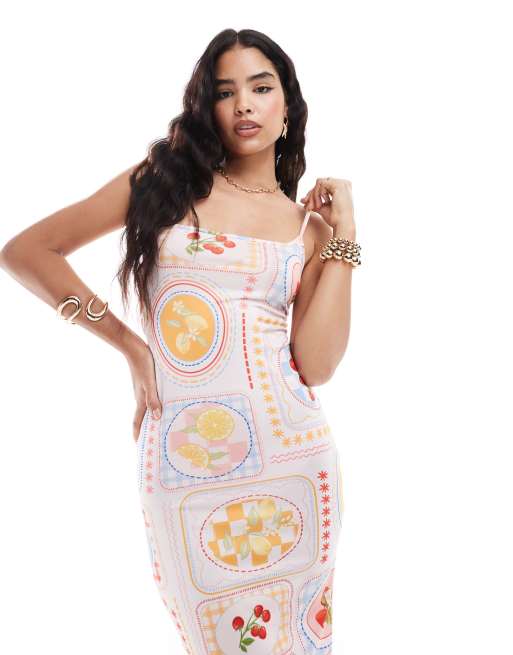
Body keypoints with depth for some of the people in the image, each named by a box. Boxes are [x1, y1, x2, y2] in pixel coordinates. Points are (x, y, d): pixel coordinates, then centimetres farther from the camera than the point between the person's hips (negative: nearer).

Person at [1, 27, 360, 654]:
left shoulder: (309, 222, 7)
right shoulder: (165, 179, 4)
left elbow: (316, 364, -5)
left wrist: (342, 237, -4)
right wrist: (128, 343, -1)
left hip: (288, 456, 2)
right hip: (180, 462, -1)